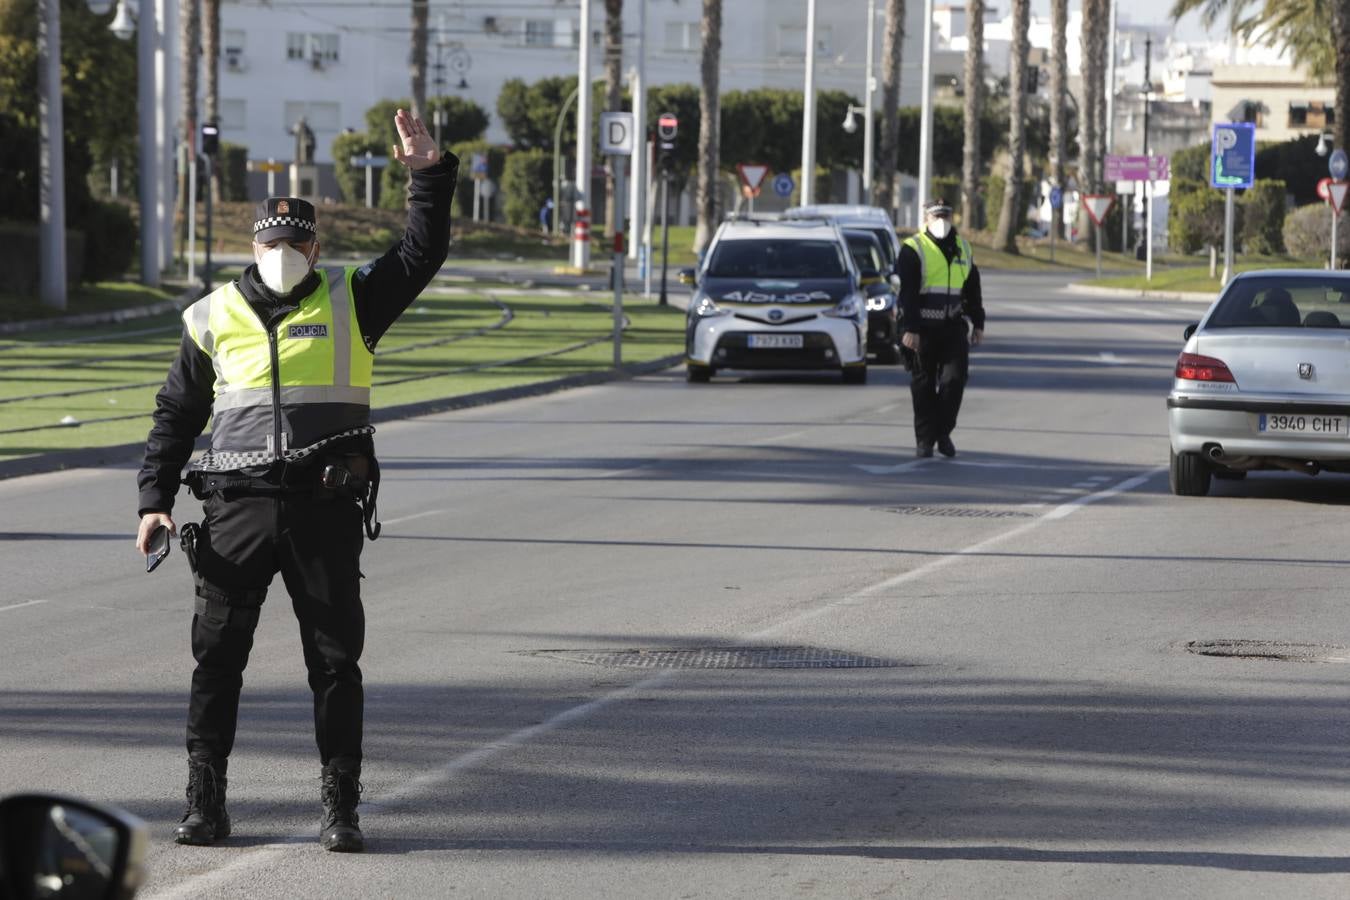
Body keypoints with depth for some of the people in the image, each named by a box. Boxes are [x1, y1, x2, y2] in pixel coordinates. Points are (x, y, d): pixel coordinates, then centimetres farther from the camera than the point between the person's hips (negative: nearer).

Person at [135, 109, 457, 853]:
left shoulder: (350, 302, 8)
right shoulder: (215, 318, 10)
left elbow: (421, 256, 0)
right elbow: (176, 414, 15)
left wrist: (431, 176, -11)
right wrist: (155, 499, 7)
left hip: (325, 512, -1)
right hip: (238, 509, 1)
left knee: (335, 660, 1)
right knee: (217, 656, 0)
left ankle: (340, 808, 7)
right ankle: (204, 802, 7)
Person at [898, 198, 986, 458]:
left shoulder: (963, 248, 14)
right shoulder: (913, 249, -4)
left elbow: (973, 289, 21)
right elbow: (907, 293, -10)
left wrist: (978, 324, 18)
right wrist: (909, 329, -17)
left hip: (953, 328, 4)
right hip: (923, 329, -4)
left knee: (955, 378, -6)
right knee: (923, 385, 2)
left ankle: (943, 432, 8)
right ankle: (925, 439, 9)